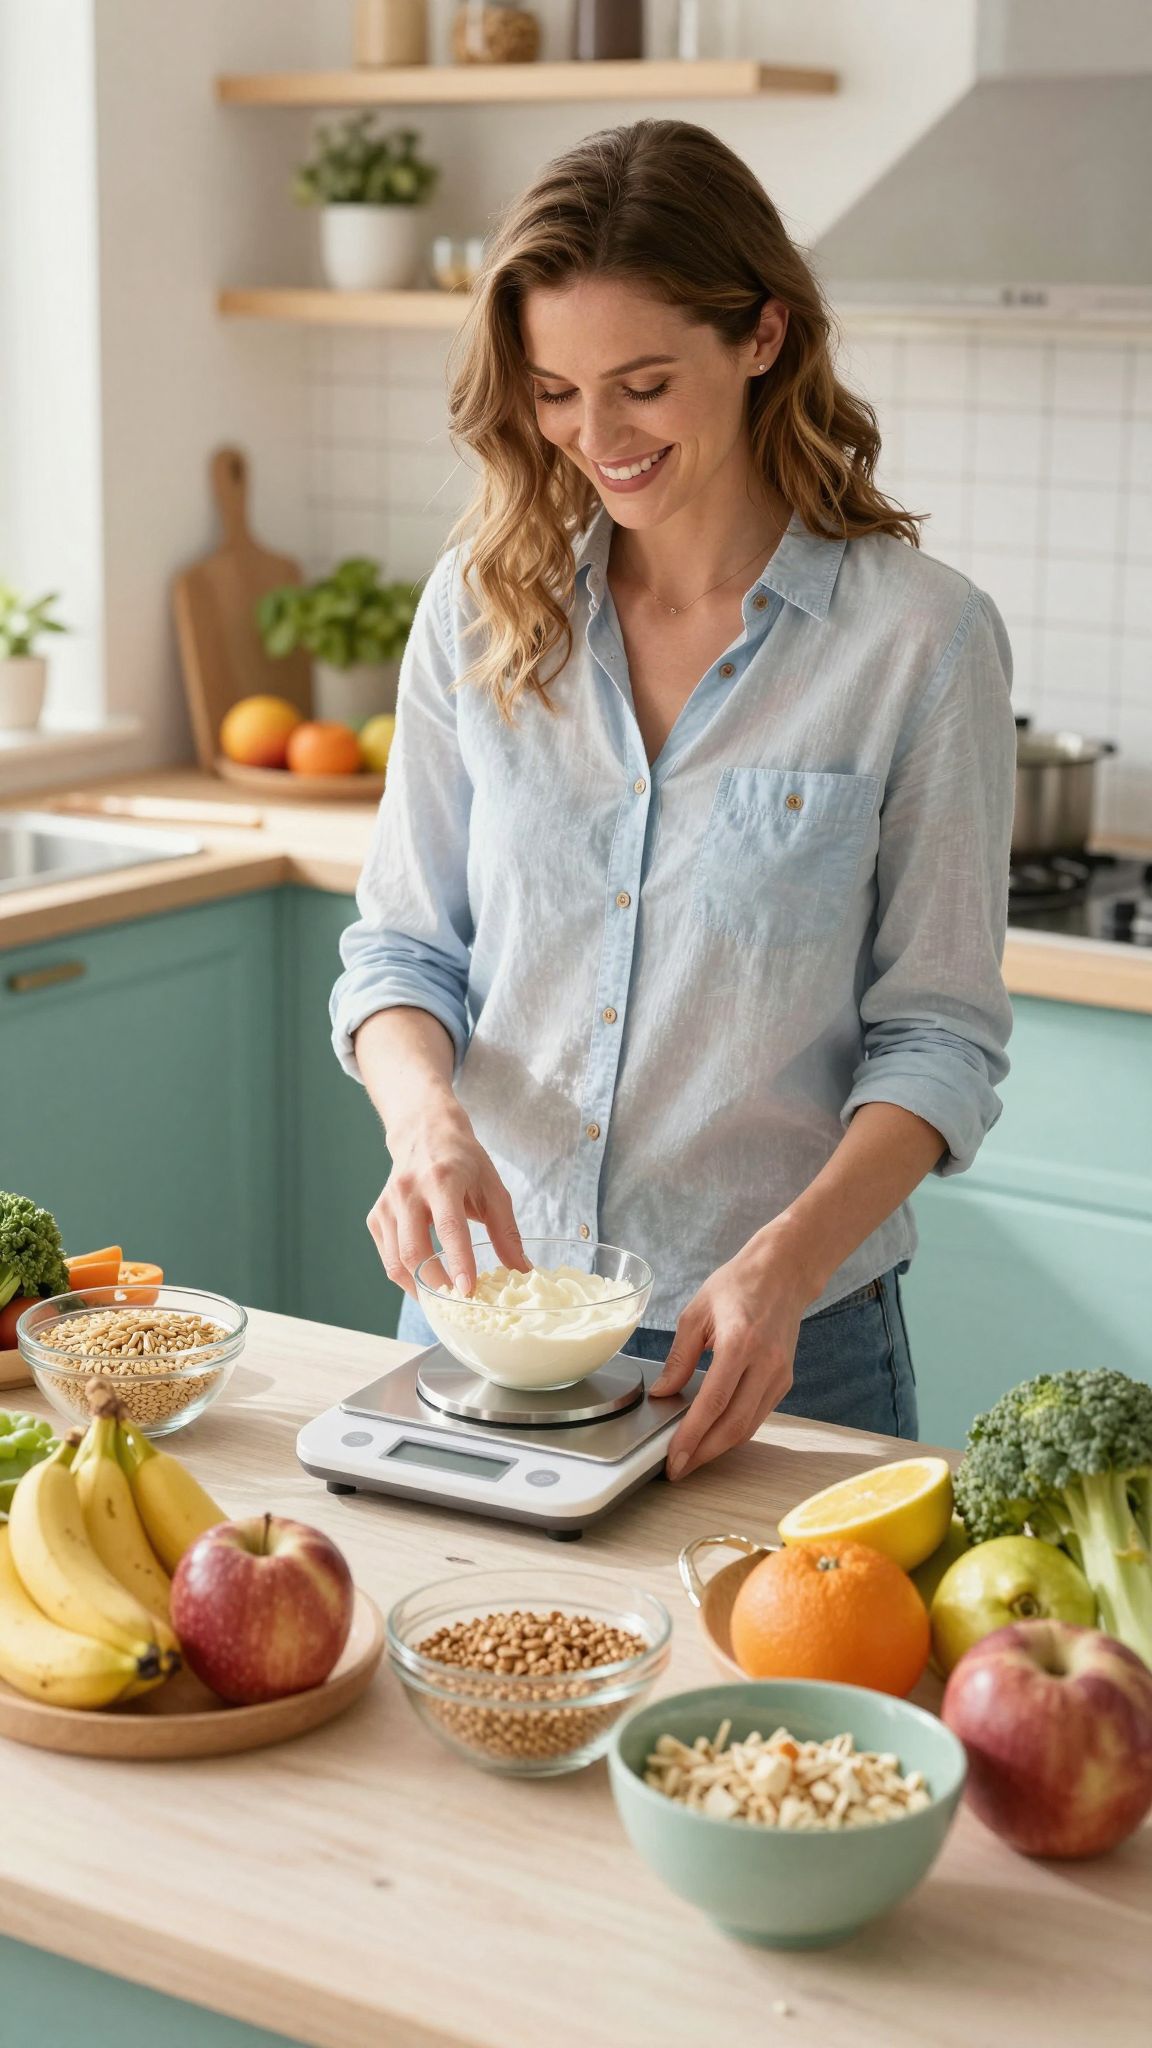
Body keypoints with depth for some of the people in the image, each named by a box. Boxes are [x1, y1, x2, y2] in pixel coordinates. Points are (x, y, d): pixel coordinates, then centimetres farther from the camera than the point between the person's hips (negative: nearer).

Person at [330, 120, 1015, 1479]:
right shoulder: (479, 605, -1)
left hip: (773, 1346, -3)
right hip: (484, 1291, 4)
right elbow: (402, 943, 3)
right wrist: (425, 1115, -18)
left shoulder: (922, 638, -11)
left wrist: (788, 1264, -22)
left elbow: (939, 1032, -8)